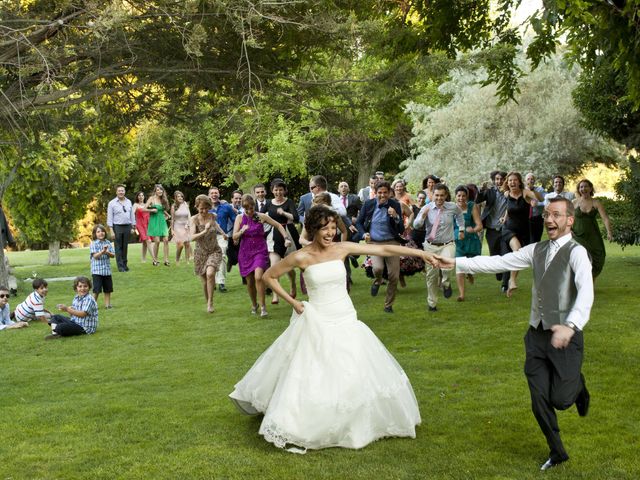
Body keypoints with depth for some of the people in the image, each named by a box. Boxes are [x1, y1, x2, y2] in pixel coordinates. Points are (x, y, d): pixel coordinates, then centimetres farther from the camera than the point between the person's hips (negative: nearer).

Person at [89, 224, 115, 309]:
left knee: (108, 289, 10)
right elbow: (95, 256, -16)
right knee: (97, 290, -6)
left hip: (107, 270, 5)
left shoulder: (108, 243, 7)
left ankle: (107, 304, 20)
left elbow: (113, 255, 4)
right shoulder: (93, 244, -6)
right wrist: (103, 251, -29)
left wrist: (107, 252, -15)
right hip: (97, 270, -5)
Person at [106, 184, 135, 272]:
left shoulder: (129, 202, 11)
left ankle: (125, 264, 17)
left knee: (125, 246, 8)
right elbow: (109, 218, -3)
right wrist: (111, 231, -10)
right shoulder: (112, 203, -1)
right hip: (117, 227, -3)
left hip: (127, 226, 3)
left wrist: (133, 227, 9)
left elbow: (132, 215, 14)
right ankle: (120, 266, 1)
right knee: (118, 247, -2)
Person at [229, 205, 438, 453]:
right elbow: (269, 276, 3)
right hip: (317, 324, -3)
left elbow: (383, 249, -5)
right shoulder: (301, 257, -9)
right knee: (311, 377, -3)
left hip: (346, 321, 4)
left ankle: (358, 425, 28)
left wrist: (420, 252, -9)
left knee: (360, 374, 7)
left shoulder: (342, 248, -2)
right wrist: (291, 301, -2)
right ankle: (293, 432, 13)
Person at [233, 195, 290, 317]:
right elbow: (234, 236, -5)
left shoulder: (261, 216, -4)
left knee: (258, 277, -21)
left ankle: (263, 306, -12)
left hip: (260, 251, -2)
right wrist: (242, 231, -25)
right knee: (250, 281, 8)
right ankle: (254, 305, 32)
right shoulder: (240, 218, 0)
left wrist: (286, 238, -7)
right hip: (245, 251, 2)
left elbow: (278, 226, 3)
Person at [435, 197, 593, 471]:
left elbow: (586, 292, -28)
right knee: (539, 401, 7)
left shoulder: (576, 252, -13)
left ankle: (577, 385, 32)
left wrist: (570, 325, -43)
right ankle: (557, 452, 27)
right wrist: (457, 264, 1)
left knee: (560, 400, -4)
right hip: (537, 334, 6)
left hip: (565, 336, -6)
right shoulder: (537, 250, 8)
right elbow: (498, 263, 6)